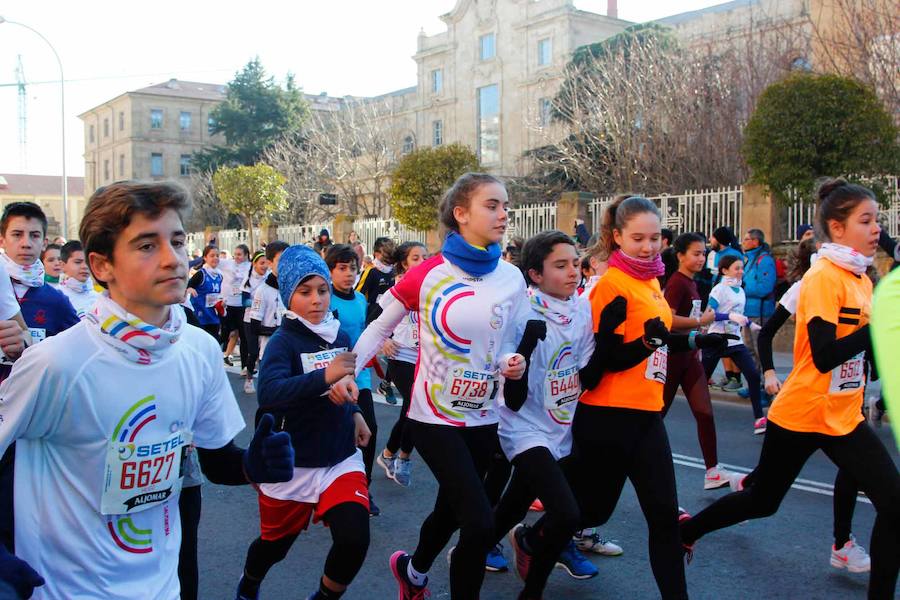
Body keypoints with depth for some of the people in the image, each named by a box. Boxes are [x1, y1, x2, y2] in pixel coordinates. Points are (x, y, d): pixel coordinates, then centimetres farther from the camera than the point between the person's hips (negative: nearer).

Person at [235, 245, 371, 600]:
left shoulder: (341, 337, 2)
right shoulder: (283, 341, -15)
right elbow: (269, 392, -34)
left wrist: (354, 413, 7)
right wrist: (324, 376, -43)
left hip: (341, 459, 4)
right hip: (292, 465, -3)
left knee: (355, 541, -14)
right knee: (275, 543, 18)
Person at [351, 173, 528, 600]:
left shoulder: (512, 279, -2)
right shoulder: (426, 275, -13)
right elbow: (379, 330, -2)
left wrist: (512, 365, -12)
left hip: (483, 417, 5)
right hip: (435, 416, -4)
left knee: (450, 511, 21)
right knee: (480, 523, -14)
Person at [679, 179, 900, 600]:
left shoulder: (861, 279, 6)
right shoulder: (823, 278, -18)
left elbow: (862, 343, 14)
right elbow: (825, 355, -27)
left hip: (845, 419, 7)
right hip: (800, 417, -7)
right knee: (762, 501, 11)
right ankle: (687, 530, 35)